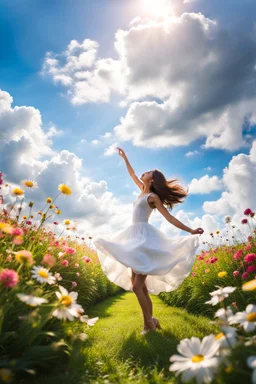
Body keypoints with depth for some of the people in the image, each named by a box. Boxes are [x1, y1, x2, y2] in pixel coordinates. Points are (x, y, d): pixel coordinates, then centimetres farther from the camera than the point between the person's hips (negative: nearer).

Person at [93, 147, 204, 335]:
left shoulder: (153, 196, -7)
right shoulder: (143, 191, 14)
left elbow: (169, 217, -9)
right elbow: (133, 175, 28)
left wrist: (191, 231, -16)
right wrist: (125, 158, 34)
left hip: (145, 236, -8)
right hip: (136, 236, 8)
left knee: (137, 285, -10)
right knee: (137, 282, 8)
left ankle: (149, 322, 1)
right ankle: (150, 321, 15)